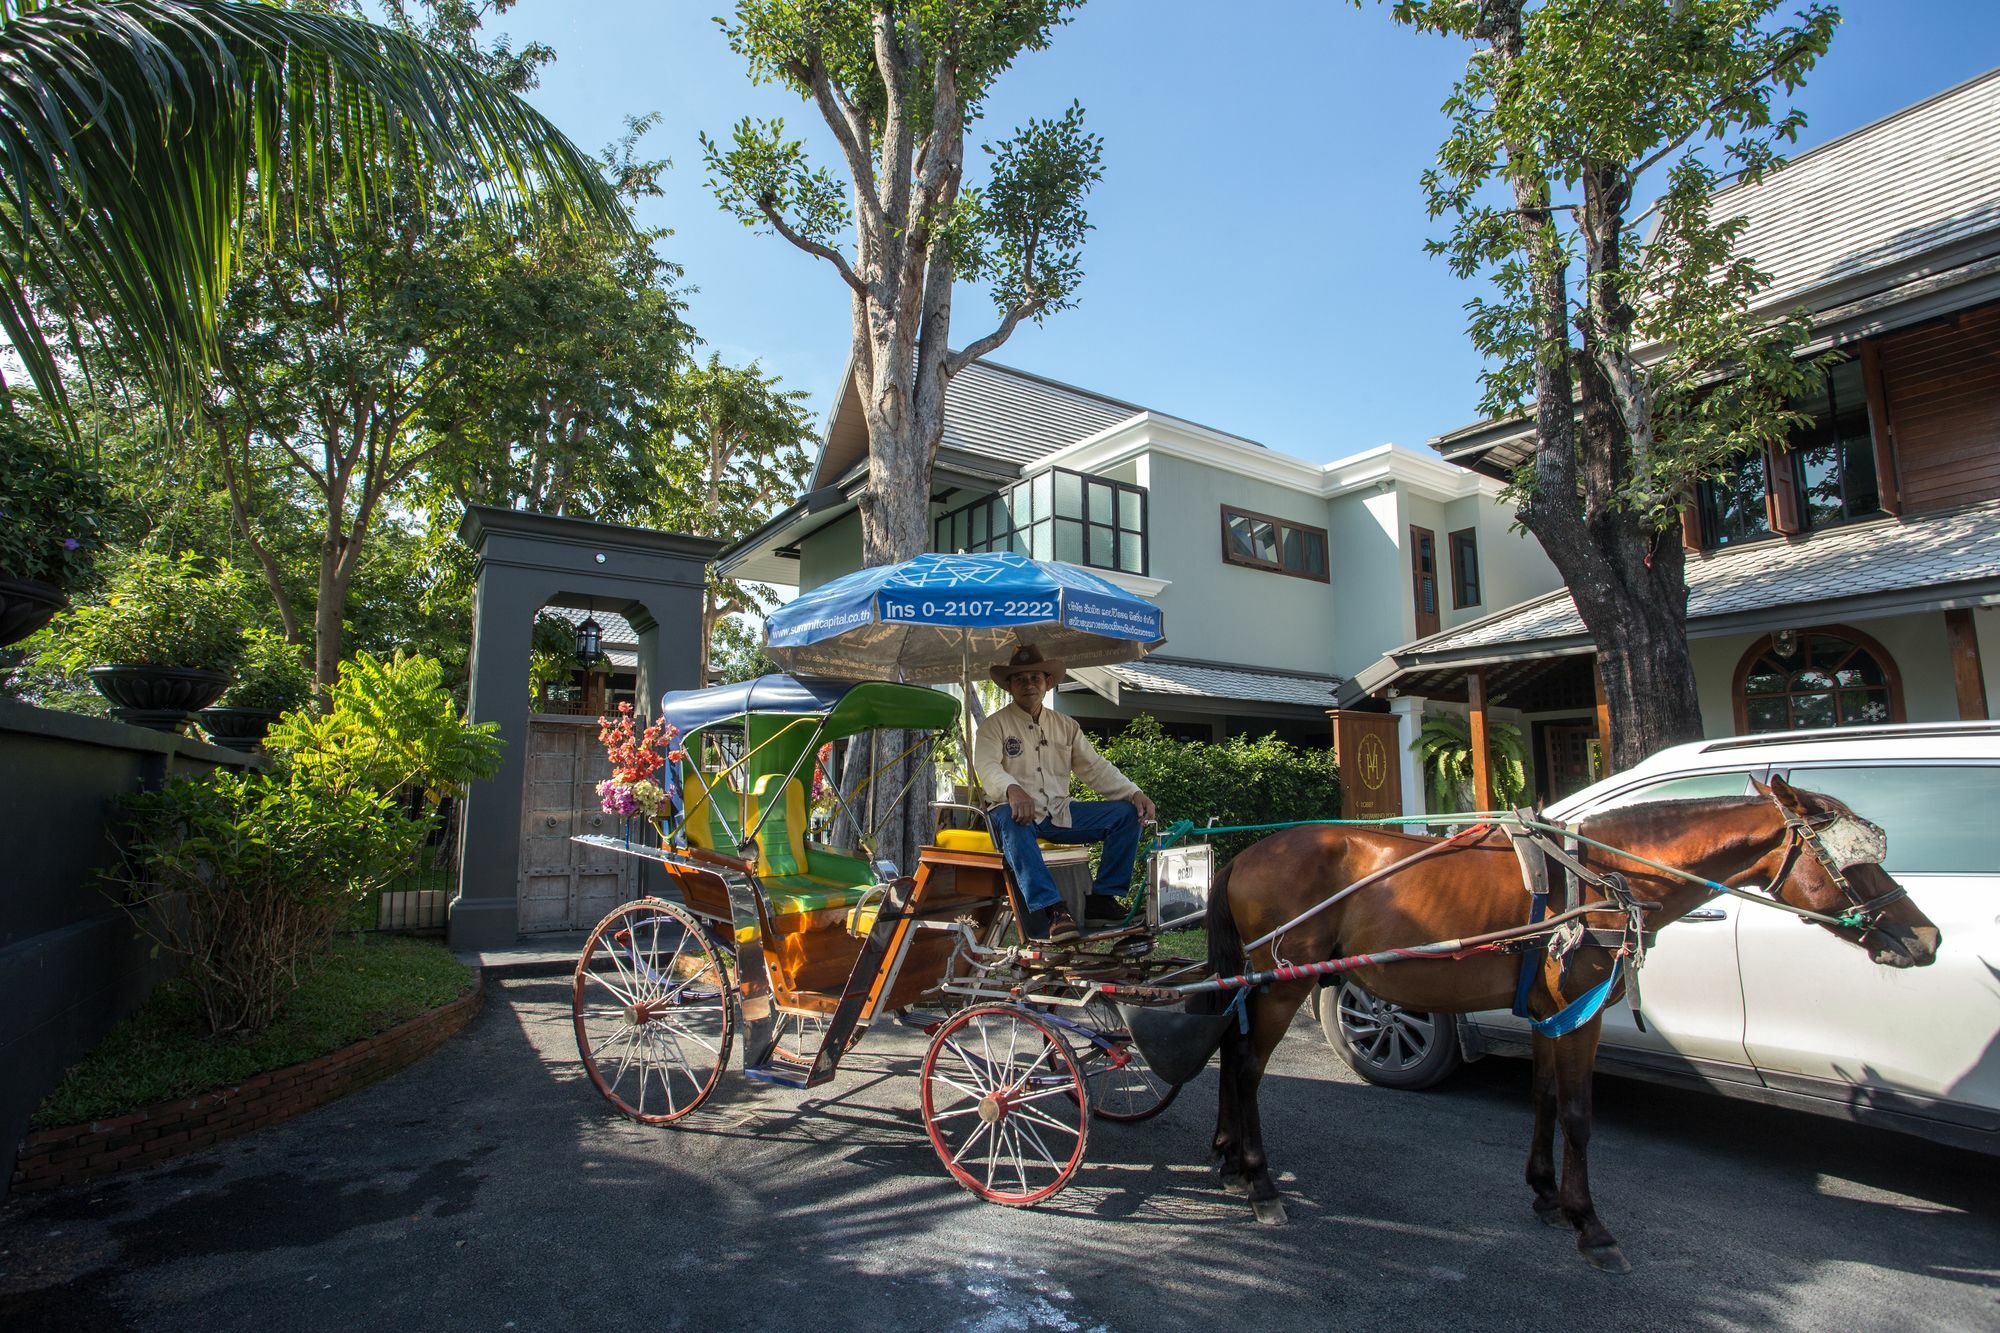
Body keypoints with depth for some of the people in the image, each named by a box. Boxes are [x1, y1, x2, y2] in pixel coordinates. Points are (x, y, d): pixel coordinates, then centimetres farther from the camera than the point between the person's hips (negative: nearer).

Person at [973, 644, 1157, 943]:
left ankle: (1102, 898, -10)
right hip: (1018, 812, -4)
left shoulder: (1066, 726, 17)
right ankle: (1050, 910, -46)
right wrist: (1012, 789, -37)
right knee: (1010, 819, -40)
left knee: (1126, 813, -10)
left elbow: (1096, 767, 12)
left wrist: (1134, 793, -5)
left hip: (1060, 815, 5)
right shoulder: (994, 725, 3)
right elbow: (987, 767, -14)